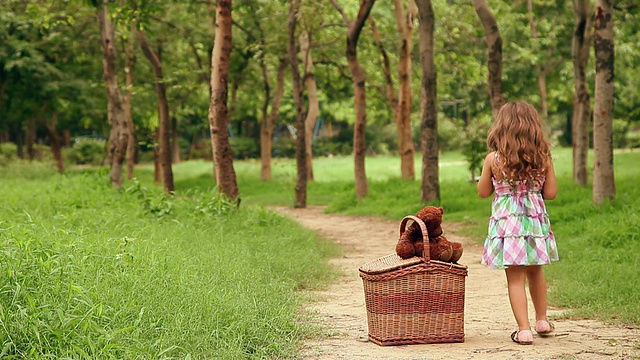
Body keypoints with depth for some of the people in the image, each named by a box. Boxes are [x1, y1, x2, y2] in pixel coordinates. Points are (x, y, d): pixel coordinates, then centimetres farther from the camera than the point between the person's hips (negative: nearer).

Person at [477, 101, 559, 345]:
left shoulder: (493, 159, -10)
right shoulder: (543, 158, -5)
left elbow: (483, 192, 2)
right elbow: (550, 193, 0)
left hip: (507, 223, -3)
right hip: (535, 220, 3)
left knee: (515, 278, 2)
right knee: (535, 272, 22)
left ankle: (524, 330, 0)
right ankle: (542, 320, 34)